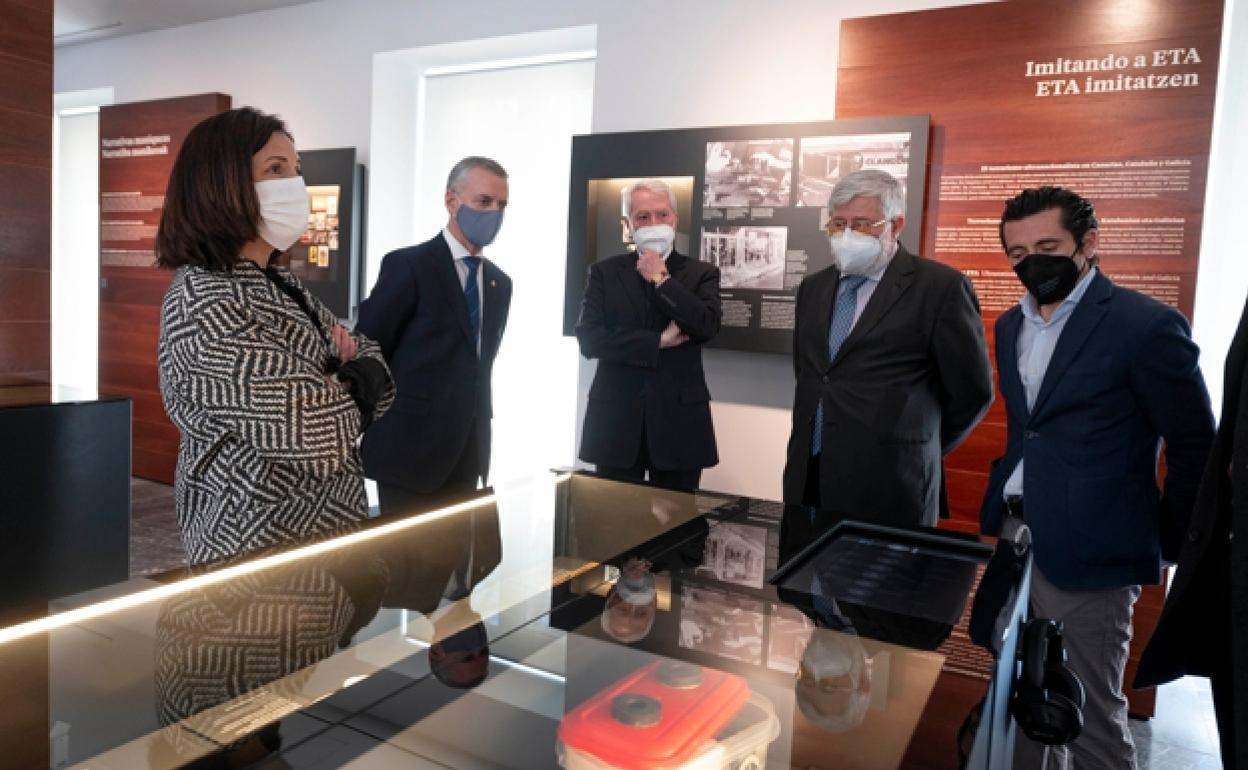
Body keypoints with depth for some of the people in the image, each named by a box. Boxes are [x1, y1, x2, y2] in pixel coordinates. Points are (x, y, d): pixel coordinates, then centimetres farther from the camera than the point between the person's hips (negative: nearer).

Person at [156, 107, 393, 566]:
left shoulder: (277, 284, 8)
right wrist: (352, 385, -8)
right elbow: (323, 436, -28)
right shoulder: (203, 303, -22)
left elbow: (374, 365, 7)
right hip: (266, 551, -9)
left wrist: (354, 371, -14)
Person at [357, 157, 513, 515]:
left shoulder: (500, 283, 12)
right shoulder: (408, 265, -9)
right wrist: (380, 424, -4)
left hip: (467, 455, 6)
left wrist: (479, 422, 14)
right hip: (410, 449, -6)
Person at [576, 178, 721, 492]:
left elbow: (707, 326, -13)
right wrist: (658, 341, -11)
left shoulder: (701, 273, 6)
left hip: (678, 420, 0)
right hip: (615, 419, 0)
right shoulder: (604, 272, 6)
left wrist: (660, 279, -8)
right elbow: (588, 338, -6)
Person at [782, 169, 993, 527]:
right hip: (807, 477, 6)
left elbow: (972, 389, -4)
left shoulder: (939, 286, -7)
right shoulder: (813, 287, 12)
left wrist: (919, 451, 7)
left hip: (888, 486, -5)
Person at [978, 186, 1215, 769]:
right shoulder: (1011, 325, 10)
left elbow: (1195, 448, -7)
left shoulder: (1146, 325, -12)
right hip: (1013, 536, 7)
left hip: (1087, 552, -6)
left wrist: (1169, 545, -1)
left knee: (1089, 714, 5)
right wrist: (1002, 505, 16)